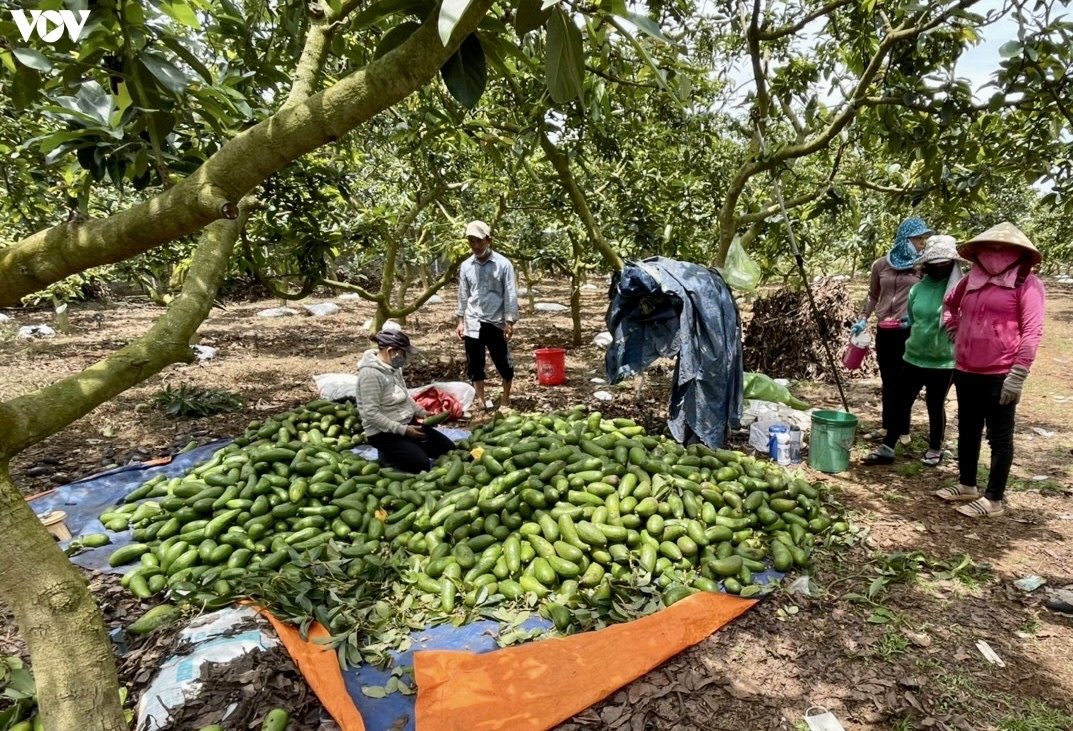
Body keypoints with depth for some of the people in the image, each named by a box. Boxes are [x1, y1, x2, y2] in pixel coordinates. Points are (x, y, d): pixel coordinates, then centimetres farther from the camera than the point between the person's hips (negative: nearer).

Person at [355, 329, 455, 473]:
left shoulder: (393, 366, 3)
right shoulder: (370, 373, -24)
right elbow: (372, 415, -26)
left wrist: (421, 412, 3)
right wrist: (403, 430, -24)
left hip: (407, 423, 9)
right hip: (383, 432, -9)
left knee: (448, 449, 4)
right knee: (422, 464, -22)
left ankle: (395, 451, 15)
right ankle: (388, 454, 4)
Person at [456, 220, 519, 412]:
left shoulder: (503, 264, -6)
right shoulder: (466, 266, 5)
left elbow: (511, 295, -6)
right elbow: (463, 295, 10)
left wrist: (509, 322, -11)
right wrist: (461, 321, 7)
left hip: (496, 322, -3)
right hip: (473, 323, 3)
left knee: (503, 363, 5)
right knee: (475, 364, 8)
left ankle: (505, 400, 21)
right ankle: (480, 401, 19)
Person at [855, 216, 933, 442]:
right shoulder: (881, 264, 7)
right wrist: (863, 319, 7)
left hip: (909, 331, -3)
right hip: (884, 331, 4)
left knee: (904, 380, 3)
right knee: (888, 380, 12)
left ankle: (903, 429, 14)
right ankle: (888, 425, 24)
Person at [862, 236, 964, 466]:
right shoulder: (918, 288, 2)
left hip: (943, 361, -3)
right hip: (913, 357, 4)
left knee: (935, 406, 11)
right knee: (902, 402, 7)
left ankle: (935, 449, 31)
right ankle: (887, 448, 15)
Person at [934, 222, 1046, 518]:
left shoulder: (1026, 283, -7)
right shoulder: (972, 280, 11)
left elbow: (1032, 332, -14)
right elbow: (950, 302, 32)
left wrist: (1018, 374, -20)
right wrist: (953, 325, 14)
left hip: (1000, 376, -7)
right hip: (966, 372, 7)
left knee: (999, 437, 4)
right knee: (967, 431, 16)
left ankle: (994, 500, 13)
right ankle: (967, 485, 32)